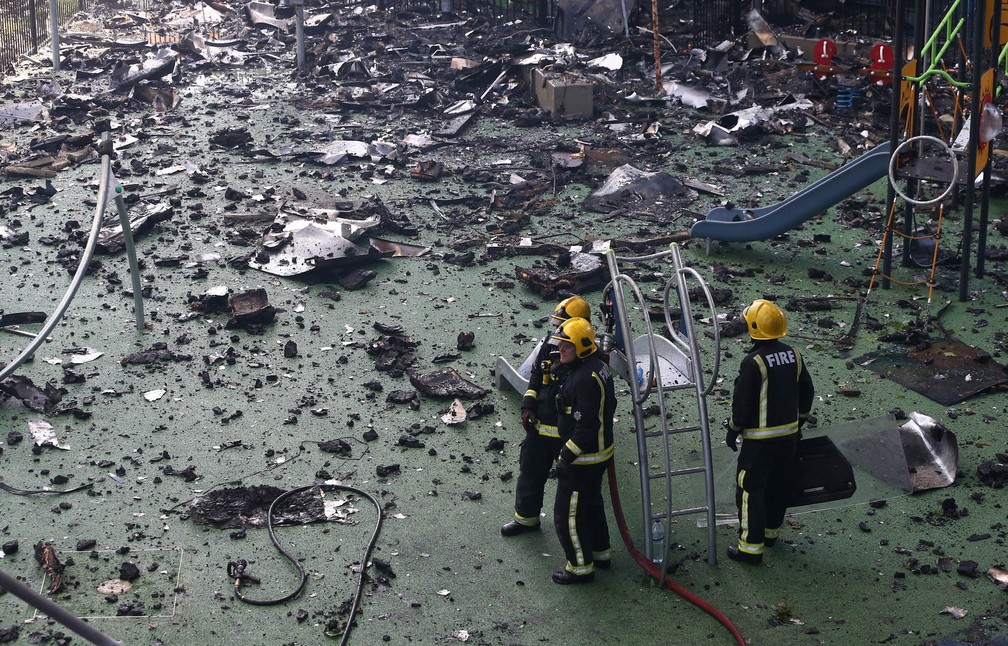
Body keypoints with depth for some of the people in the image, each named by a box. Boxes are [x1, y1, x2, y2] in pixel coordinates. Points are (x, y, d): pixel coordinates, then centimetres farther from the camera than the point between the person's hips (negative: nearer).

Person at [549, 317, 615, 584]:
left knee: (568, 514, 2)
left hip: (583, 459, -11)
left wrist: (566, 457, -22)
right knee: (592, 504, 26)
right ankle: (601, 553, 41)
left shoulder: (586, 379, -28)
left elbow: (585, 426, -28)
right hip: (601, 451, 11)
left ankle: (581, 567, 12)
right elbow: (610, 405, 16)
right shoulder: (599, 367, 5)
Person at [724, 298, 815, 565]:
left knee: (750, 488, 0)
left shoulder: (753, 362, -22)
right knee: (779, 484, 21)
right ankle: (771, 530, 38)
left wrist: (732, 430, -2)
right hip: (789, 433, 7)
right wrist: (799, 422, 23)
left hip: (760, 439, -7)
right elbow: (806, 392, 10)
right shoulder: (793, 355, 0)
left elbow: (742, 403, -17)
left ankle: (751, 547, 1)